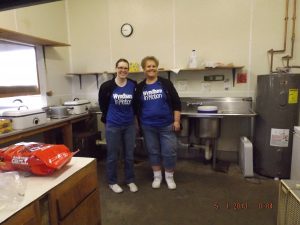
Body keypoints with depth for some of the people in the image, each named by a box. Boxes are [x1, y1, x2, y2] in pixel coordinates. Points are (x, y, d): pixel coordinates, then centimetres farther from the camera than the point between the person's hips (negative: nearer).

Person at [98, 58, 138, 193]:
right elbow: (102, 104, 4)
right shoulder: (107, 86, -10)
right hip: (113, 125, -2)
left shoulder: (133, 85, -5)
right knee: (112, 155, 10)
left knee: (129, 155, 13)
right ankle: (112, 182, 28)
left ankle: (130, 180, 31)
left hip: (129, 125, 3)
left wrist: (129, 115, 10)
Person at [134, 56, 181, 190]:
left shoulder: (166, 84, -3)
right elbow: (136, 107, 10)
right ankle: (157, 176, 31)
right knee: (153, 152, 13)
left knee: (169, 152, 4)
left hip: (167, 125, -2)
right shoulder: (140, 87, 3)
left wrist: (176, 121, -8)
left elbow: (176, 103, -3)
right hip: (148, 126, 2)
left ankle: (169, 177, 26)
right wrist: (139, 124, 7)